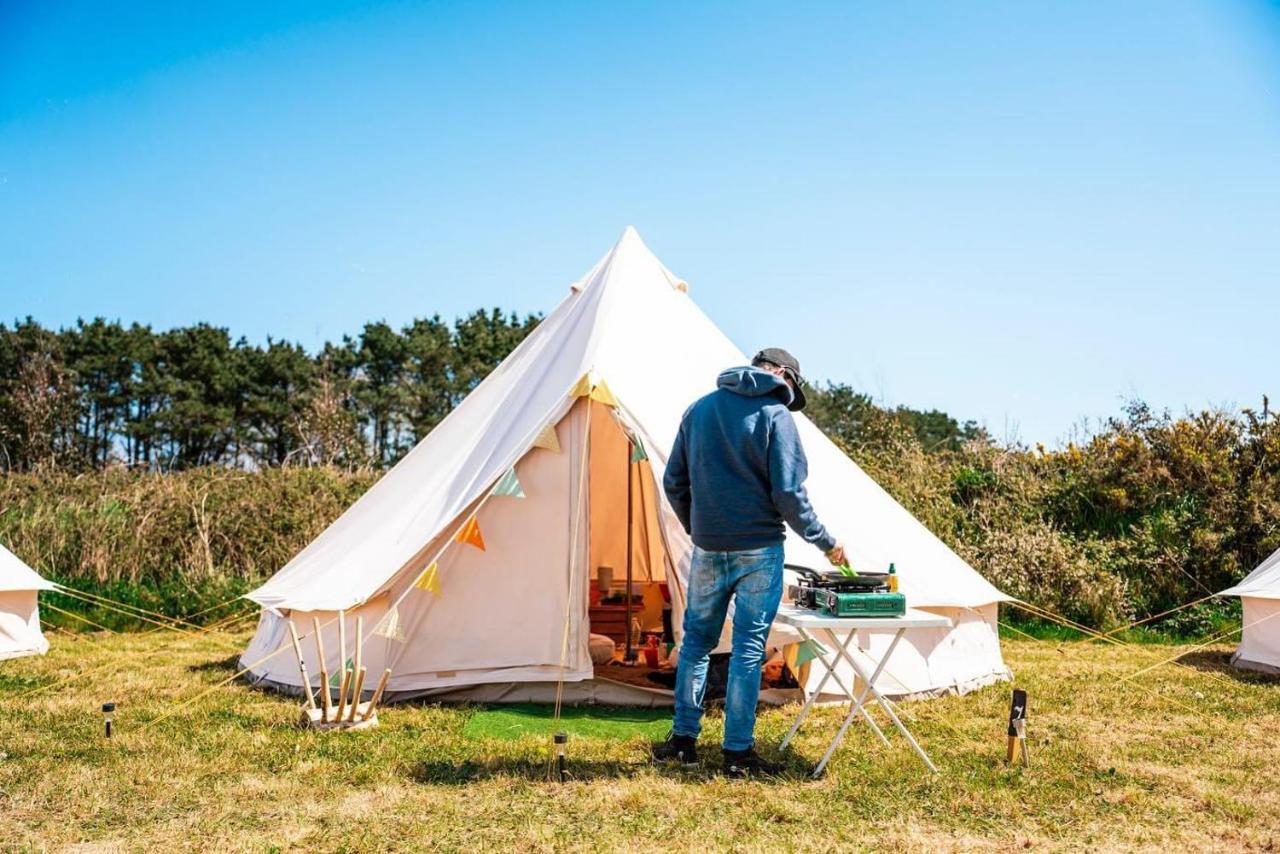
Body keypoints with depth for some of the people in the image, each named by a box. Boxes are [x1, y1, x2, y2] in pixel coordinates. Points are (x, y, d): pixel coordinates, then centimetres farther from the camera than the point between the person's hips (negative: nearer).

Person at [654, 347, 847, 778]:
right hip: (758, 550, -4)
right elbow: (789, 493, -13)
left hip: (707, 549, 4)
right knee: (749, 647, 4)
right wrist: (826, 542, -1)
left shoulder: (699, 409, 7)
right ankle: (738, 752, 10)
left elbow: (674, 482, 9)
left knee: (696, 639, 16)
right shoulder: (775, 415, -9)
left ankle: (683, 739, 22)